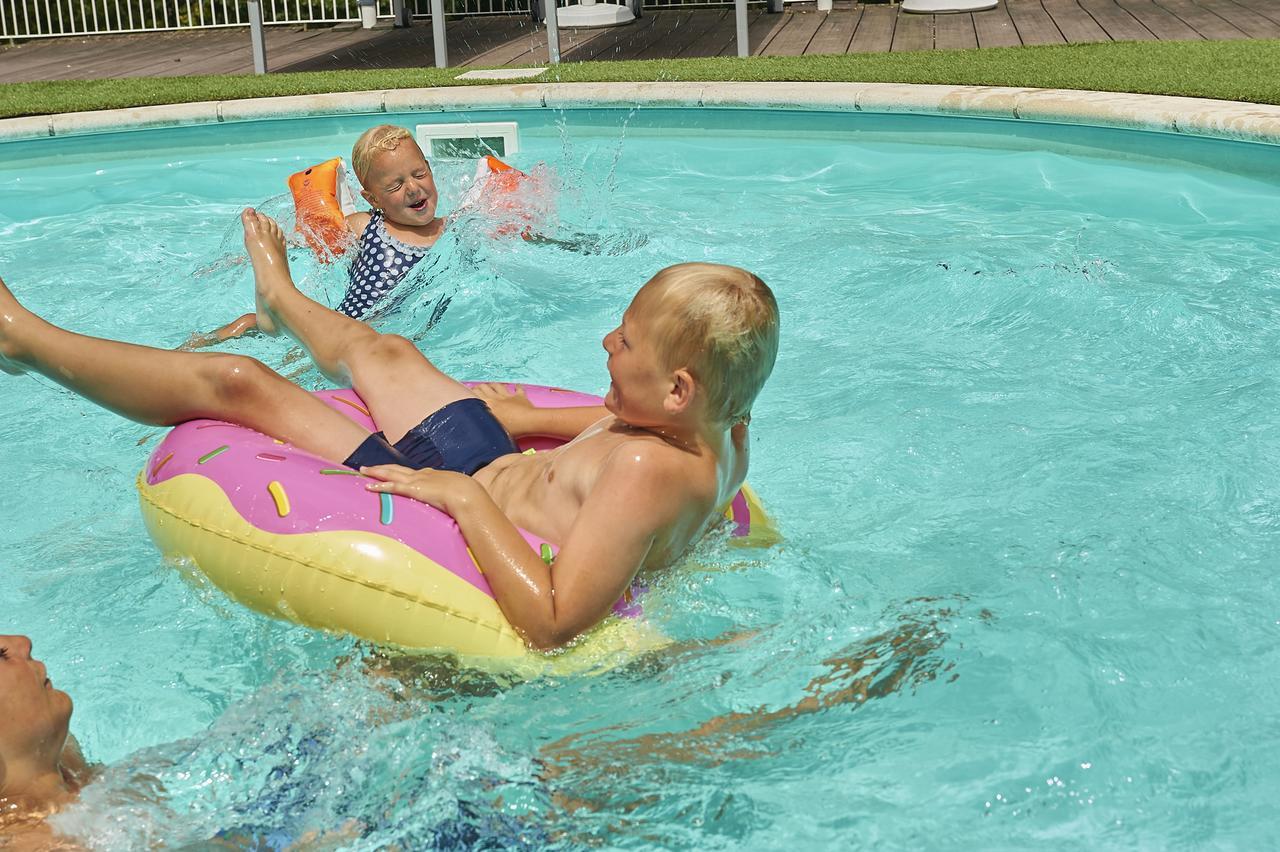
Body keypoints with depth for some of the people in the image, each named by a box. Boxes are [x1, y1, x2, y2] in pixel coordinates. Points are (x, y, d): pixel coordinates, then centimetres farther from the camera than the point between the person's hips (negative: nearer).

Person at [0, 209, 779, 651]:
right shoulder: (724, 427, -13)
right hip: (498, 476, 8)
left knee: (233, 381, -1)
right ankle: (279, 298, 66)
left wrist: (464, 496, -40)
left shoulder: (650, 473, -41)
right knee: (385, 352, 28)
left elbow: (553, 623, -47)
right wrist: (525, 417, 5)